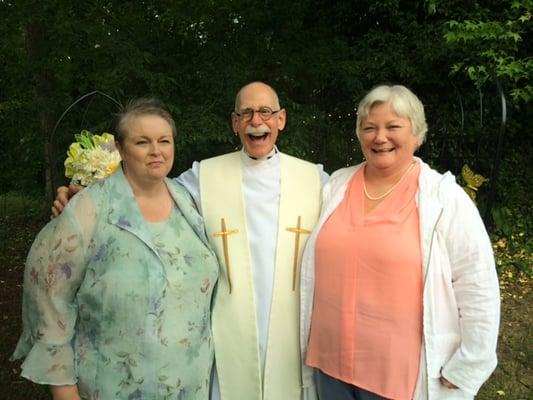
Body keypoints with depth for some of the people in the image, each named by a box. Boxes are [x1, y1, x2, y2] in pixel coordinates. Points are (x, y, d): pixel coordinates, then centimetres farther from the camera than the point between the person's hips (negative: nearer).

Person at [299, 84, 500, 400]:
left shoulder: (446, 198, -12)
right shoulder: (337, 186, 1)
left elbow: (478, 294, -9)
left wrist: (462, 374, -7)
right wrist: (312, 340, 11)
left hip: (404, 374, -3)